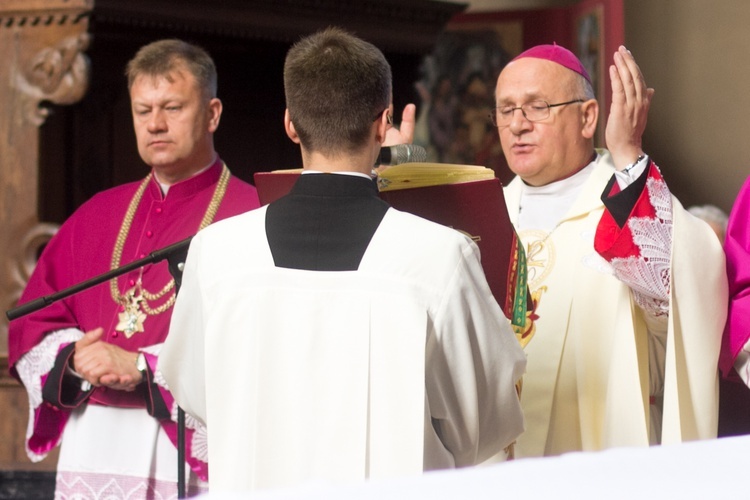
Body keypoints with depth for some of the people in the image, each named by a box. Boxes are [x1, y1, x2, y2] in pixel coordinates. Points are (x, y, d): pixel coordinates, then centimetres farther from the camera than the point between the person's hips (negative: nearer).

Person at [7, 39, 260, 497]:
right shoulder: (97, 216, 15)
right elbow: (32, 323, 14)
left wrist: (143, 368, -16)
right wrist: (73, 358, -7)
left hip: (196, 463, -5)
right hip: (91, 457, 5)